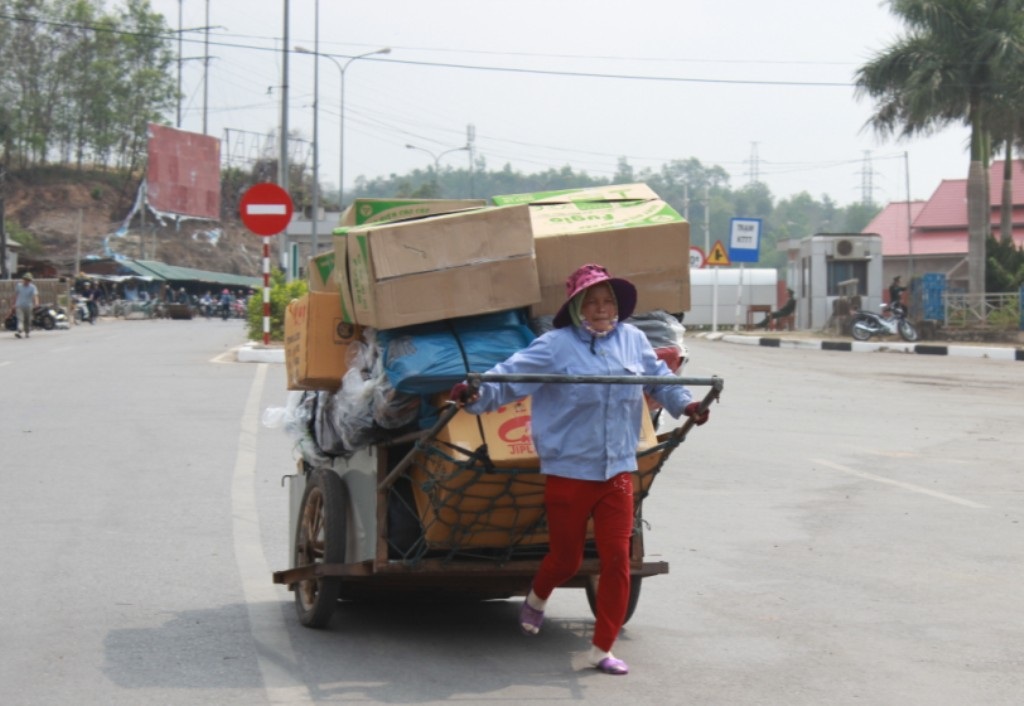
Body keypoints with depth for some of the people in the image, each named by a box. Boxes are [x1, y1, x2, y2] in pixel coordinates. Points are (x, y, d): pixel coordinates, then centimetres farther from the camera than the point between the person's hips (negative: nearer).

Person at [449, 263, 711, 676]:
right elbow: (509, 378, -17)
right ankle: (537, 599, 46)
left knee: (617, 558, -1)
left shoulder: (633, 340, 5)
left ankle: (602, 649, 11)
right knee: (566, 558, 10)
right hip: (567, 471, -3)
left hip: (617, 472, 4)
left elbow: (659, 378, 21)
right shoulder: (555, 346, -10)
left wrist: (684, 403, 9)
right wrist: (477, 396, -33)